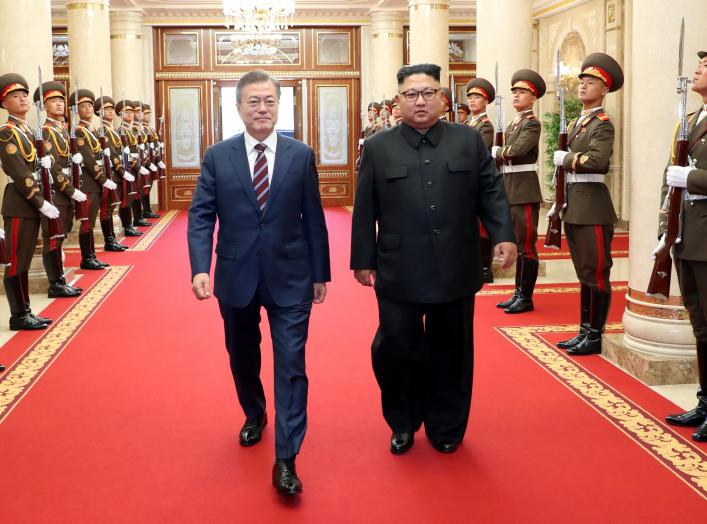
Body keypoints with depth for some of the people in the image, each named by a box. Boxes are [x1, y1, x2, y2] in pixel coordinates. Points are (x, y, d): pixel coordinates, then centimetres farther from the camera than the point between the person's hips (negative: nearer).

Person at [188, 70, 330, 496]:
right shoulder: (218, 156, 0)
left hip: (290, 278, -1)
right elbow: (201, 216, -3)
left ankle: (286, 459, 1)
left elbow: (313, 218, 3)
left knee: (291, 365, -4)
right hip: (237, 277, 2)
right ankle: (255, 416, 46)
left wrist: (321, 273, 4)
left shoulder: (302, 155, 0)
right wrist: (200, 267, -17)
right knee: (243, 359, 18)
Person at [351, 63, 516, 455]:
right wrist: (363, 259, 3)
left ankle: (446, 427, 25)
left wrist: (503, 235, -7)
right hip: (399, 273, -1)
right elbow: (365, 210, 5)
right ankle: (403, 423, 23)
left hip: (455, 271, 1)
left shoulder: (469, 141, 8)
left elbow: (490, 192, 6)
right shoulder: (378, 148, 5)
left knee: (451, 351, 9)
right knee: (395, 348, 0)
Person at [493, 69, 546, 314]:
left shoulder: (532, 124, -9)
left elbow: (516, 151, -22)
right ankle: (518, 293, 22)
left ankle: (526, 298, 4)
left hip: (524, 190, -9)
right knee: (516, 244, 13)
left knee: (526, 245, -3)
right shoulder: (513, 124, 16)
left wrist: (496, 151, -5)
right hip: (510, 188, 9)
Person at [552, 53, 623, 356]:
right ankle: (584, 331, 21)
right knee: (584, 272, 14)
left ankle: (596, 336, 6)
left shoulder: (602, 124, -9)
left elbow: (598, 160, -26)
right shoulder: (576, 123, 16)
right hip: (573, 205, 9)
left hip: (592, 206, -9)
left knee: (596, 273, -1)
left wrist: (564, 158, -12)